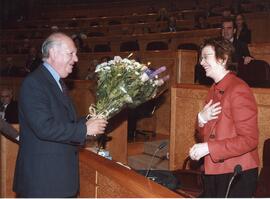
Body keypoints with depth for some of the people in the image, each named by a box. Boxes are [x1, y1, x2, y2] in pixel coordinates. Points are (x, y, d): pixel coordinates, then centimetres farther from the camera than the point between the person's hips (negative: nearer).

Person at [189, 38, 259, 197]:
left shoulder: (238, 90, -16)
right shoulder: (214, 90, 11)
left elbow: (249, 140, -20)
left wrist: (208, 148, -20)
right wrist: (202, 119, -7)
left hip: (237, 174, -8)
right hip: (213, 171, 8)